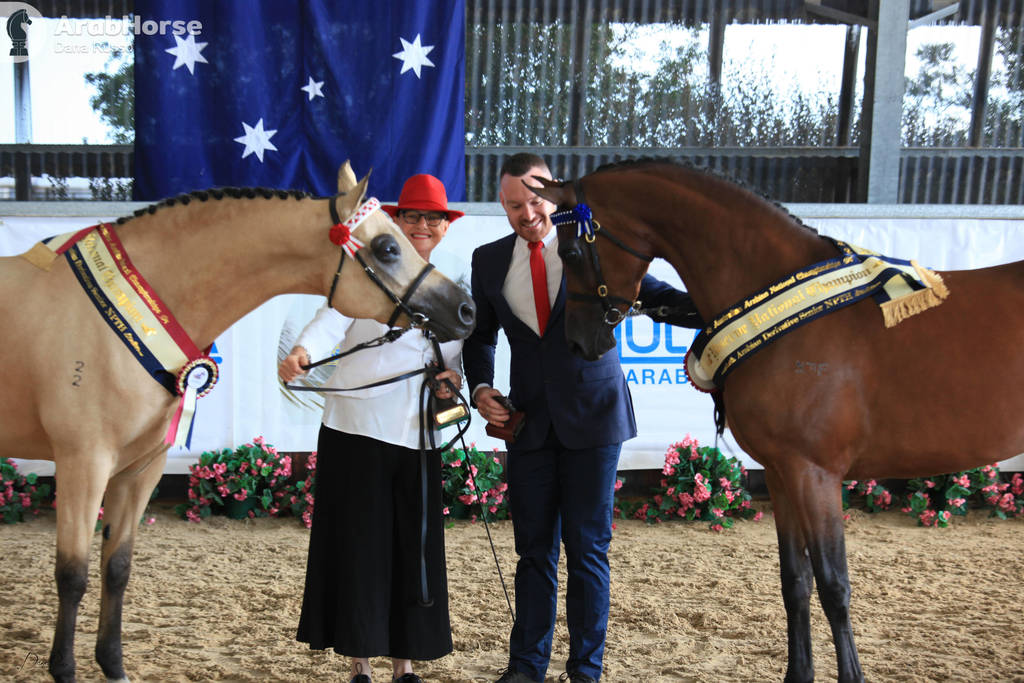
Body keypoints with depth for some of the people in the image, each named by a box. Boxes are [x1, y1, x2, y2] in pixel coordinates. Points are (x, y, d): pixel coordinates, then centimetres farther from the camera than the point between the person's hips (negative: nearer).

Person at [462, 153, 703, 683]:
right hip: (529, 421, 3)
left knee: (587, 549, 3)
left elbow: (648, 292, -8)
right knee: (534, 549, 11)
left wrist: (704, 308, -27)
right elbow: (481, 336, 16)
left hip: (592, 418, -3)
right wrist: (481, 388, -2)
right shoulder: (489, 261, 7)